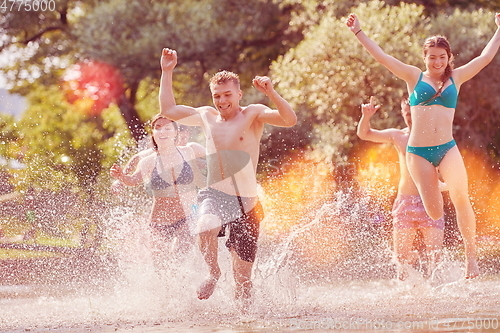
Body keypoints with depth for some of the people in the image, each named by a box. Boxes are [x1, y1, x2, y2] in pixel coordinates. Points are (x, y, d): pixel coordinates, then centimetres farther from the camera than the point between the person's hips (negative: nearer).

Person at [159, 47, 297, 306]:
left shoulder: (253, 115, -1)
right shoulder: (206, 116, 11)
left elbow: (289, 120, -16)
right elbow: (169, 110, 21)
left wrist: (271, 93, -31)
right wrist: (167, 72, 17)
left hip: (246, 202, -2)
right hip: (214, 196, 2)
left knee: (242, 276, 1)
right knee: (205, 228, -33)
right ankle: (213, 273, -5)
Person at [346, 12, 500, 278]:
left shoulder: (455, 78, 10)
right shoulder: (414, 77, 6)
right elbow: (381, 56, 5)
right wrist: (358, 32, 2)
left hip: (447, 149, 1)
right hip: (418, 152, 0)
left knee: (460, 197, -21)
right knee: (434, 214, -7)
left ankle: (471, 255, -10)